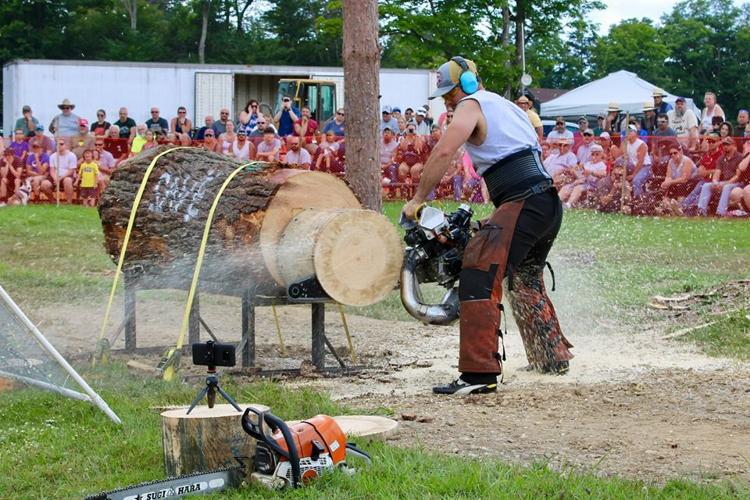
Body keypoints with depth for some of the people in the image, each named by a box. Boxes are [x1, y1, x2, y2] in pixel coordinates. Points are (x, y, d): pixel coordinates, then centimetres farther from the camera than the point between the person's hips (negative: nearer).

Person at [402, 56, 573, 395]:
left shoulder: (471, 106, 2)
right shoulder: (508, 107, 29)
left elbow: (443, 153, -14)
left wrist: (417, 200, -7)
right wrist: (496, 219, 28)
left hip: (523, 202, -10)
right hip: (551, 204, 10)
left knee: (480, 276, -16)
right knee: (525, 282, 29)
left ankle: (479, 373, -27)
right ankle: (554, 358, 39)